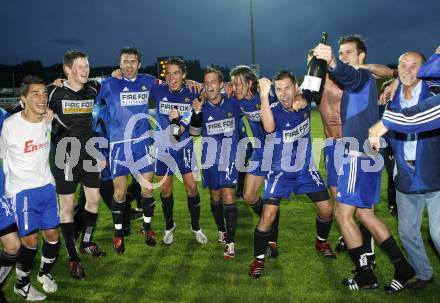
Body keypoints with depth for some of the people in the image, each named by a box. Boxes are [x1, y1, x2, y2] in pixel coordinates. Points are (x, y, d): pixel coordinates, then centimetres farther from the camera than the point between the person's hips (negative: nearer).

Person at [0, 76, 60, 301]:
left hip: (46, 186, 4)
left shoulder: (48, 121, -4)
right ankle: (22, 285, 20)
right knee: (30, 240, -5)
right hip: (21, 190, -4)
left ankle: (45, 273, 35)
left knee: (52, 235, 7)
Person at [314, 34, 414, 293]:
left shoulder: (363, 76, -9)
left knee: (344, 213, -4)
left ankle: (365, 275, 5)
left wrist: (333, 63, -54)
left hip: (360, 155, -10)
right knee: (364, 214, 14)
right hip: (366, 155, 10)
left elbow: (350, 75, -34)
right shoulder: (356, 82, 24)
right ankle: (403, 267, 19)